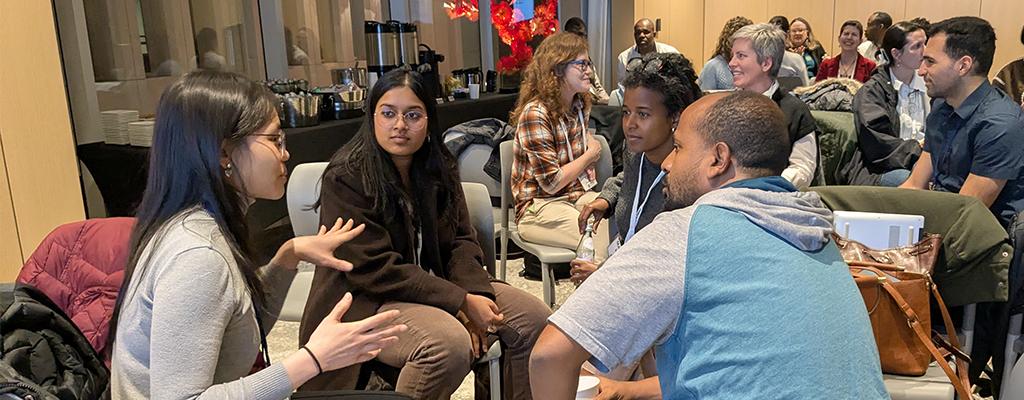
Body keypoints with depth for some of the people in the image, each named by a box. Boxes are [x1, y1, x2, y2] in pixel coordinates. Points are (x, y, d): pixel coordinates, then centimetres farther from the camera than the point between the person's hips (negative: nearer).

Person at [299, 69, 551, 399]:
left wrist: (474, 294, -17)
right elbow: (376, 269, -21)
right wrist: (461, 302, -23)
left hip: (436, 284, 7)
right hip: (367, 301, -6)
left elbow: (461, 240, 5)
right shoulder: (345, 178, -16)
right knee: (450, 342, -34)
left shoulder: (439, 168, 5)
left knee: (534, 317, -5)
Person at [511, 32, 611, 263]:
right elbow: (551, 182, -17)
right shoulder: (535, 114, -17)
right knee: (606, 239, -26)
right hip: (538, 207, -7)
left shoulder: (580, 105, 7)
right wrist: (590, 155, -2)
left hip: (578, 195, 7)